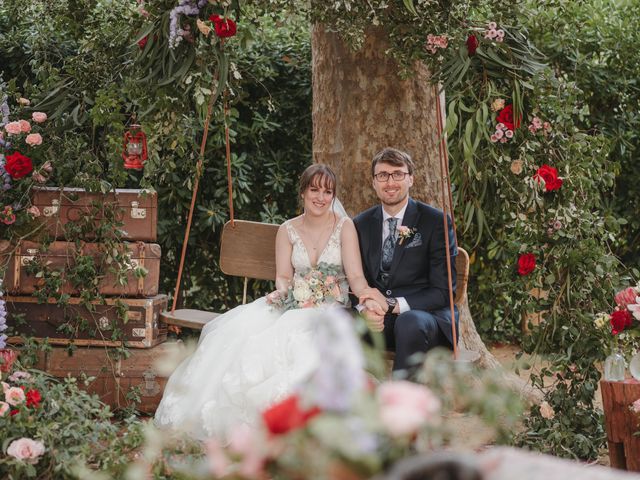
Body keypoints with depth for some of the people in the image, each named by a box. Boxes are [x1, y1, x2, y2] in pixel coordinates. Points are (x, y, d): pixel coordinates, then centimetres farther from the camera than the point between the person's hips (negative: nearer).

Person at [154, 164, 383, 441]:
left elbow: (356, 276, -8)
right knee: (242, 328, -23)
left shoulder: (344, 226, 0)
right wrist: (282, 291, -17)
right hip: (295, 303, 3)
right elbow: (283, 276, 7)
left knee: (289, 333, -35)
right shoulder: (288, 230, 9)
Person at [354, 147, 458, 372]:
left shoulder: (436, 222, -2)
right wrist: (367, 308, -12)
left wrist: (392, 304, -19)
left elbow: (443, 292, -6)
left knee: (410, 322, -38)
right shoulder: (361, 225, 12)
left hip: (426, 316, -3)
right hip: (378, 320, 3)